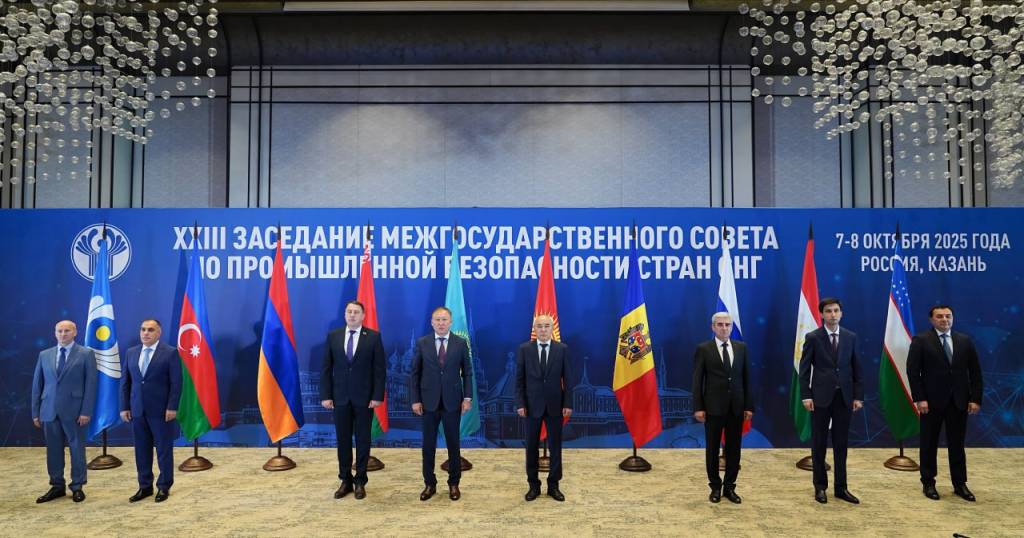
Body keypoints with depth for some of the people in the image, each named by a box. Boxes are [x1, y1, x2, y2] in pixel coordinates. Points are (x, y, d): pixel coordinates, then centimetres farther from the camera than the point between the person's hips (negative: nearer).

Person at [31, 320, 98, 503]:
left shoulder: (86, 354, -1)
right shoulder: (44, 355, 10)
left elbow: (91, 384, -5)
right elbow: (37, 384, 11)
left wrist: (86, 411, -11)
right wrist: (36, 412, 6)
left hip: (74, 411, -3)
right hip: (49, 411, 3)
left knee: (77, 449, 4)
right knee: (53, 450, 8)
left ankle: (77, 487, 14)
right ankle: (57, 486, 20)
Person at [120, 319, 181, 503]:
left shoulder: (170, 353, -5)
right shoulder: (131, 353, 10)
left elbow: (176, 383, -8)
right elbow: (125, 382, 11)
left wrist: (172, 407, -13)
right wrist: (124, 407, 4)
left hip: (162, 410, -4)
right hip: (137, 410, 4)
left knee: (164, 450, 4)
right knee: (141, 450, 8)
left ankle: (164, 487, 14)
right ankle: (145, 486, 19)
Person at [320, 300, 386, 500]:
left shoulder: (373, 337, -3)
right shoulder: (333, 336, 4)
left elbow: (380, 369, -5)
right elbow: (326, 368, 4)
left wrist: (377, 396, -10)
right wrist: (325, 395, -3)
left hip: (364, 397, -2)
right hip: (340, 397, 2)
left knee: (363, 440, 6)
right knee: (343, 440, 8)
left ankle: (360, 482, 16)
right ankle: (345, 481, 19)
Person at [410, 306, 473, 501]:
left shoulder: (461, 343, 0)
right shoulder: (422, 343, 0)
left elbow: (467, 373, 2)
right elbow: (415, 373, 2)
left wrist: (467, 398, -5)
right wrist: (415, 400, -4)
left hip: (452, 401, 0)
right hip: (429, 401, 0)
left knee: (453, 444, 7)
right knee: (428, 444, 6)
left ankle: (454, 483, 19)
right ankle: (430, 483, 19)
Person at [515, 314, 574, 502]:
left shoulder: (562, 349, 0)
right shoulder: (524, 349, -1)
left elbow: (567, 379, 0)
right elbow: (519, 379, 0)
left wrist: (568, 404, -5)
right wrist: (520, 403, -7)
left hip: (555, 405, 0)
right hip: (532, 405, 0)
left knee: (555, 446, 6)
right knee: (531, 446, 7)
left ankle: (553, 485, 17)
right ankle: (534, 485, 18)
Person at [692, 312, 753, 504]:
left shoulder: (741, 347, 6)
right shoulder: (703, 349, -3)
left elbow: (746, 378, 6)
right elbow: (697, 380, -4)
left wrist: (749, 406, 2)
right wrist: (698, 407, -10)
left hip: (736, 407, 3)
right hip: (713, 407, -3)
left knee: (734, 449, 8)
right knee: (712, 449, 7)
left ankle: (729, 487, 20)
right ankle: (715, 487, 20)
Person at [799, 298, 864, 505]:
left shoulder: (851, 337, 6)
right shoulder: (812, 337, -3)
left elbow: (857, 369, 7)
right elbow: (804, 369, -3)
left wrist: (858, 396, 1)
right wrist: (806, 396, -9)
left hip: (844, 397, 2)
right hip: (820, 396, -2)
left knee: (841, 444, 7)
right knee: (819, 443, 5)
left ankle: (841, 487, 15)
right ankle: (820, 486, 16)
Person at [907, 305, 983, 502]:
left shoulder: (965, 341, 7)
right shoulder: (921, 340, -4)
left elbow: (975, 372, 7)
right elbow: (913, 371, -8)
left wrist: (975, 399, -1)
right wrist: (919, 399, -14)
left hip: (959, 402, 3)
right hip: (931, 402, -3)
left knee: (957, 444, 9)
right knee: (929, 444, 7)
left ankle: (960, 484, 19)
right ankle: (928, 483, 17)